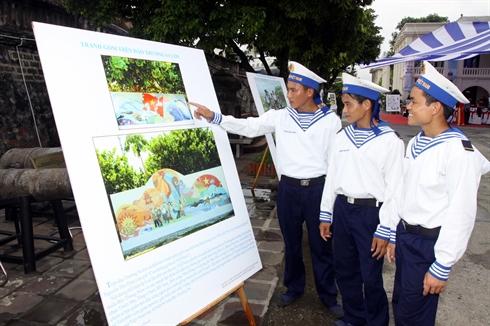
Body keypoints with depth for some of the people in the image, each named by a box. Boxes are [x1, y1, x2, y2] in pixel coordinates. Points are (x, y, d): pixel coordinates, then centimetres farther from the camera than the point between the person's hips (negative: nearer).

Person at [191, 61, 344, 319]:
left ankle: (328, 295, 31)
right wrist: (213, 117, -13)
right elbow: (247, 126, -3)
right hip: (288, 188, 3)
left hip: (317, 188, -2)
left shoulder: (330, 120, -4)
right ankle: (294, 287, 39)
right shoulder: (280, 117, 1)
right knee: (291, 242, 17)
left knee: (321, 245, 10)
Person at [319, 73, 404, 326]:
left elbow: (395, 188, -9)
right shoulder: (342, 137, 5)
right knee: (344, 270, 17)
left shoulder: (390, 141, -10)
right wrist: (326, 215, 11)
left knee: (371, 276, 8)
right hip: (342, 208, 6)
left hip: (371, 212, -5)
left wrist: (385, 231, -10)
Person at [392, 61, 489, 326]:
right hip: (405, 234, 7)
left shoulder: (459, 153, -21)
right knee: (399, 303, 21)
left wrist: (442, 268, -15)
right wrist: (397, 235, 15)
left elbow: (461, 215, -19)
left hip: (428, 243, -7)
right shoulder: (415, 143, 3)